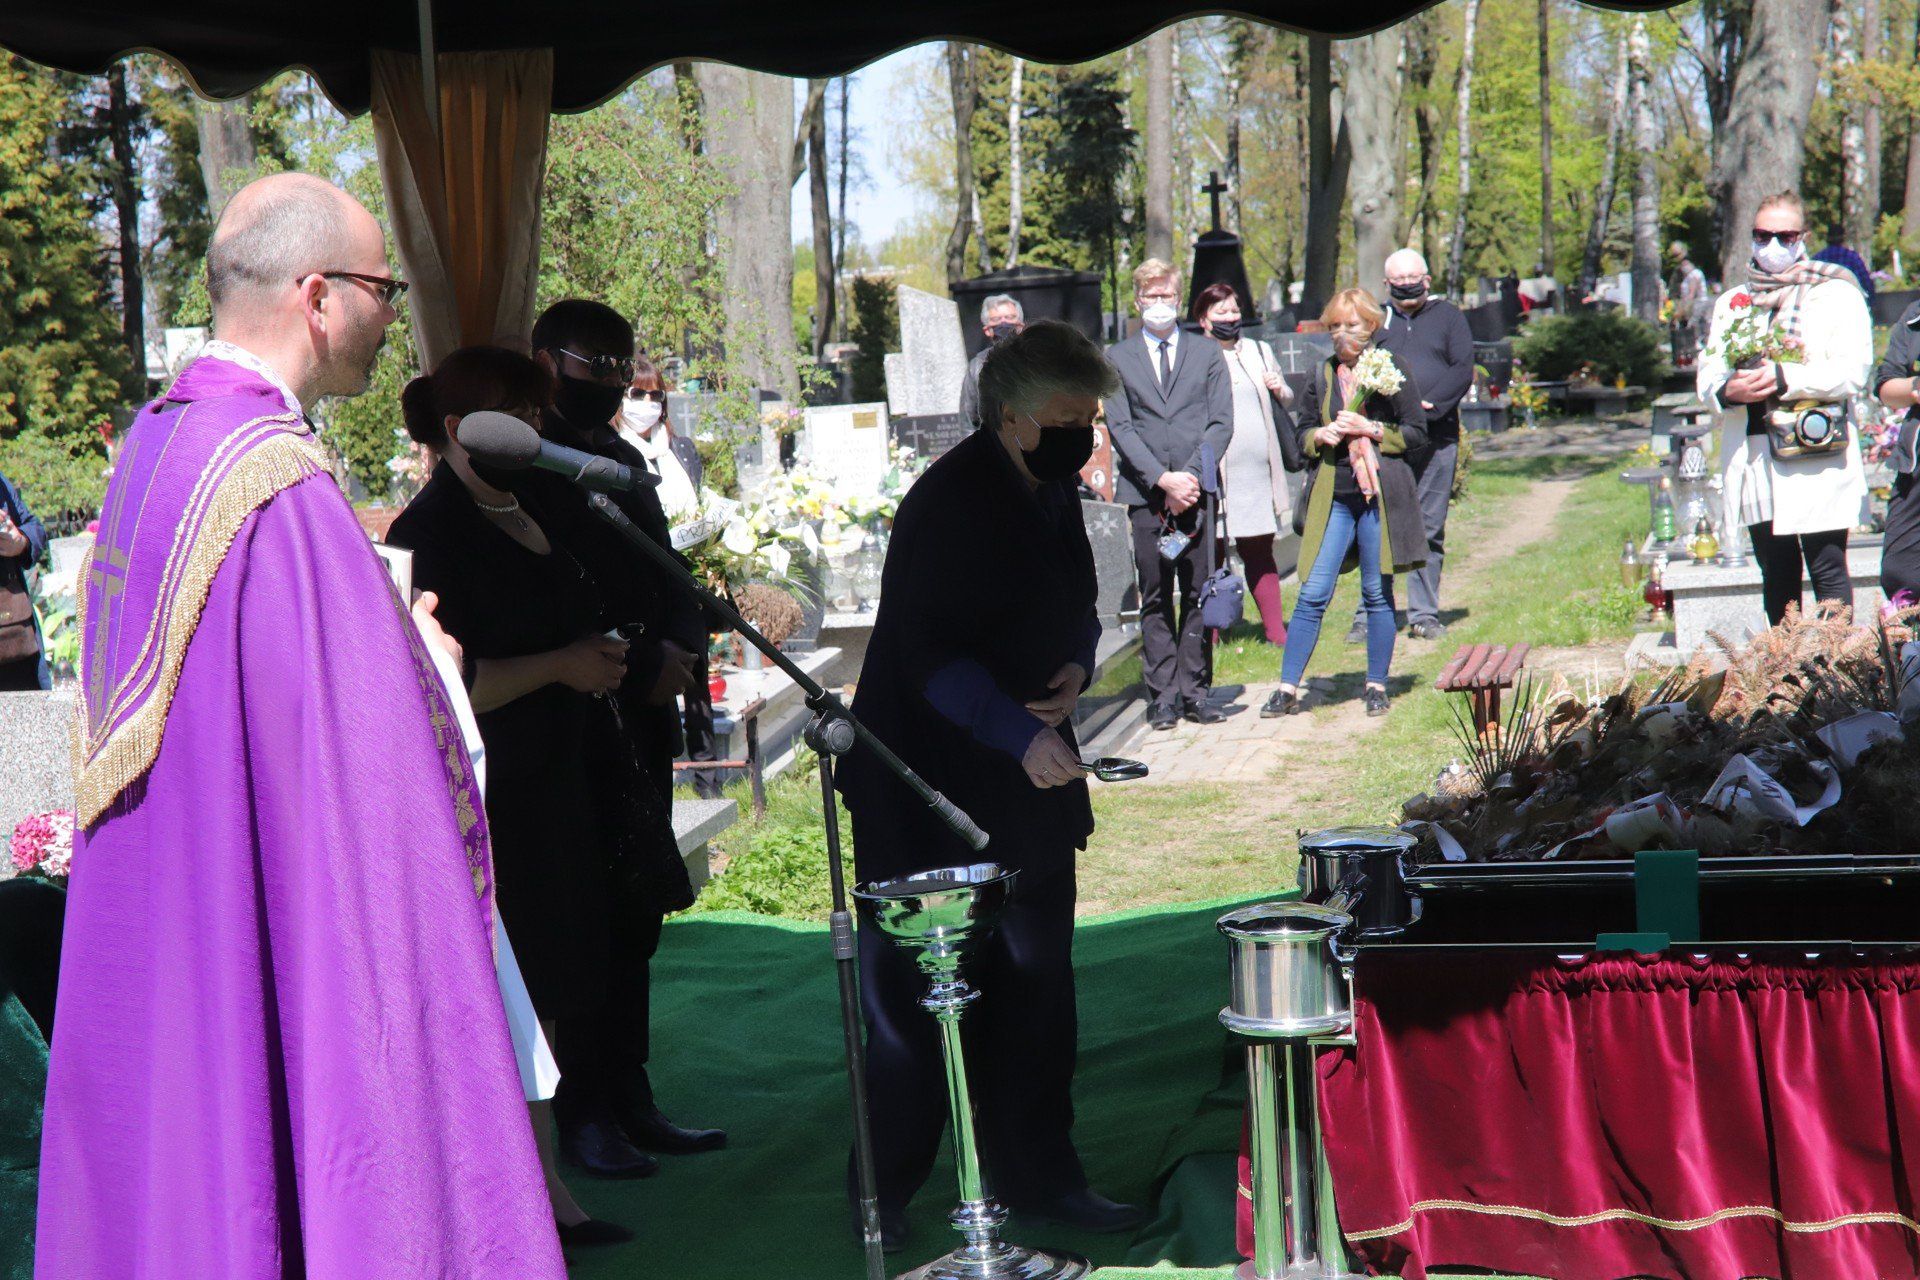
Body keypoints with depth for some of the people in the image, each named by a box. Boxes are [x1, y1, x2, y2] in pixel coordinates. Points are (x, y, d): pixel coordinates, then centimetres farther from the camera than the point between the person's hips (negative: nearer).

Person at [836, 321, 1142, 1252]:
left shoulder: (1053, 491, 8)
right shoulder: (949, 503, -19)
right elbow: (928, 655, -23)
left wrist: (1074, 668, 0)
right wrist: (1022, 734, -30)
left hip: (1028, 785, 8)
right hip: (930, 794, -8)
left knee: (1035, 986, 12)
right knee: (912, 997, 2)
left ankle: (1036, 1175, 23)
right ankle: (884, 1193, 14)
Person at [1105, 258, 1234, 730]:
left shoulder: (1207, 354, 13)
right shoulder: (1117, 358, 10)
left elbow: (1221, 423, 4)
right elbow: (1120, 427, 1)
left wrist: (1191, 476, -10)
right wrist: (1162, 479, -11)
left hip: (1197, 491, 1)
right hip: (1145, 493, -1)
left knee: (1197, 595, 0)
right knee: (1155, 599, 0)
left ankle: (1194, 691, 4)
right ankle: (1163, 695, 2)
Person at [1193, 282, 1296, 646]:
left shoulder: (1259, 351, 16)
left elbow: (1286, 399, 23)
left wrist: (1279, 390, 1)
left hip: (1257, 467, 5)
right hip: (1214, 468, -4)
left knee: (1259, 551, 10)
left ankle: (1276, 630, 13)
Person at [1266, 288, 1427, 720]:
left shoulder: (1392, 368, 3)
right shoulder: (1323, 374, 13)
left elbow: (1417, 432, 1)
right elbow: (1303, 433, 19)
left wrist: (1372, 429, -12)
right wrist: (1321, 436, -3)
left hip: (1380, 494, -2)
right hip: (1333, 496, 2)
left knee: (1378, 594, 5)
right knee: (1312, 595, -2)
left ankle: (1376, 686, 15)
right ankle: (1287, 689, 0)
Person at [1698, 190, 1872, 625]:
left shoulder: (1836, 294, 4)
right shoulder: (1731, 303, 19)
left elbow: (1852, 372, -9)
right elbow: (1707, 376, 10)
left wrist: (1785, 378, -21)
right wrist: (1728, 390, -14)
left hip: (1818, 462, -5)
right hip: (1753, 459, 5)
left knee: (1828, 572, -6)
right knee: (1777, 577, 10)